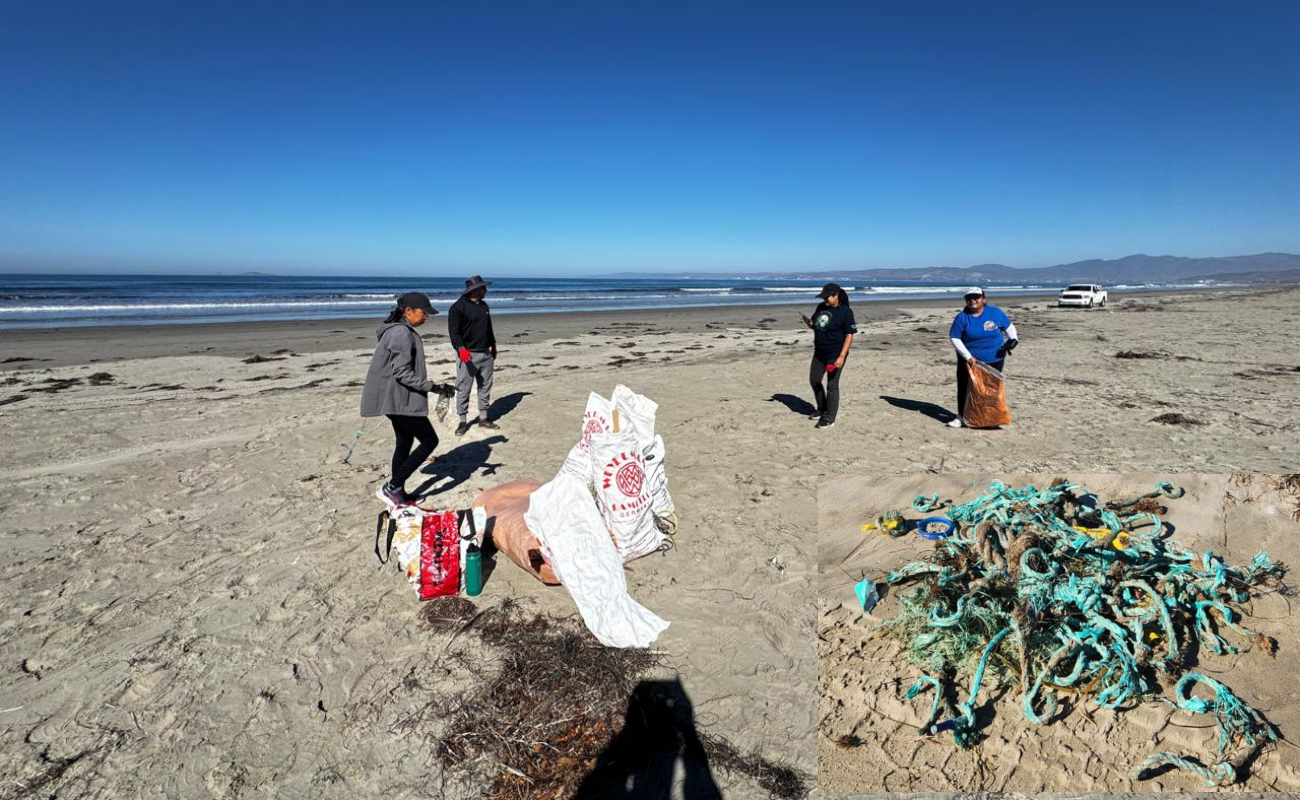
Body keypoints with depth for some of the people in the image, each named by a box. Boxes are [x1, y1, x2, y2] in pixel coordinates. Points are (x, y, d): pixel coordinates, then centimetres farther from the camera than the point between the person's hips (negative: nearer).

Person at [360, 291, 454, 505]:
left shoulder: (400, 331, 13)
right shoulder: (402, 333, -19)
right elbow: (402, 374, -23)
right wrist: (433, 387, -23)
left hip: (397, 399, 10)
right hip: (401, 400, -10)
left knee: (404, 443, 15)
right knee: (429, 440, -4)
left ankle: (398, 493, 23)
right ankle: (392, 487, -2)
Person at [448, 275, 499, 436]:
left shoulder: (484, 305, 13)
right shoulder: (458, 307, -10)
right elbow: (454, 331, -15)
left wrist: (493, 345, 26)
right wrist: (461, 348, -26)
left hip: (486, 354, 7)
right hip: (468, 354, -7)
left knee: (485, 387, 12)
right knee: (463, 389, -2)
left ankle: (483, 418, 22)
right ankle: (463, 422, 7)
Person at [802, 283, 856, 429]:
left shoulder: (845, 311, -14)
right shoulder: (821, 307, 6)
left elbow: (850, 335, -16)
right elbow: (814, 326, 18)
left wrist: (842, 356, -23)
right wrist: (808, 322, -8)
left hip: (835, 355, -8)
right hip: (819, 353, 8)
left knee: (832, 386, -1)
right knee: (814, 380, 15)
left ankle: (829, 418, 11)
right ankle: (822, 408, 36)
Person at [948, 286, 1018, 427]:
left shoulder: (995, 312, -2)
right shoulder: (962, 317, -8)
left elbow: (1008, 326, 12)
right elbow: (954, 338, -8)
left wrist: (1013, 339, -9)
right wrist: (968, 356, -14)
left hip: (994, 360, 1)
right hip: (969, 360, -1)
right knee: (964, 388, -4)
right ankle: (961, 416, 6)